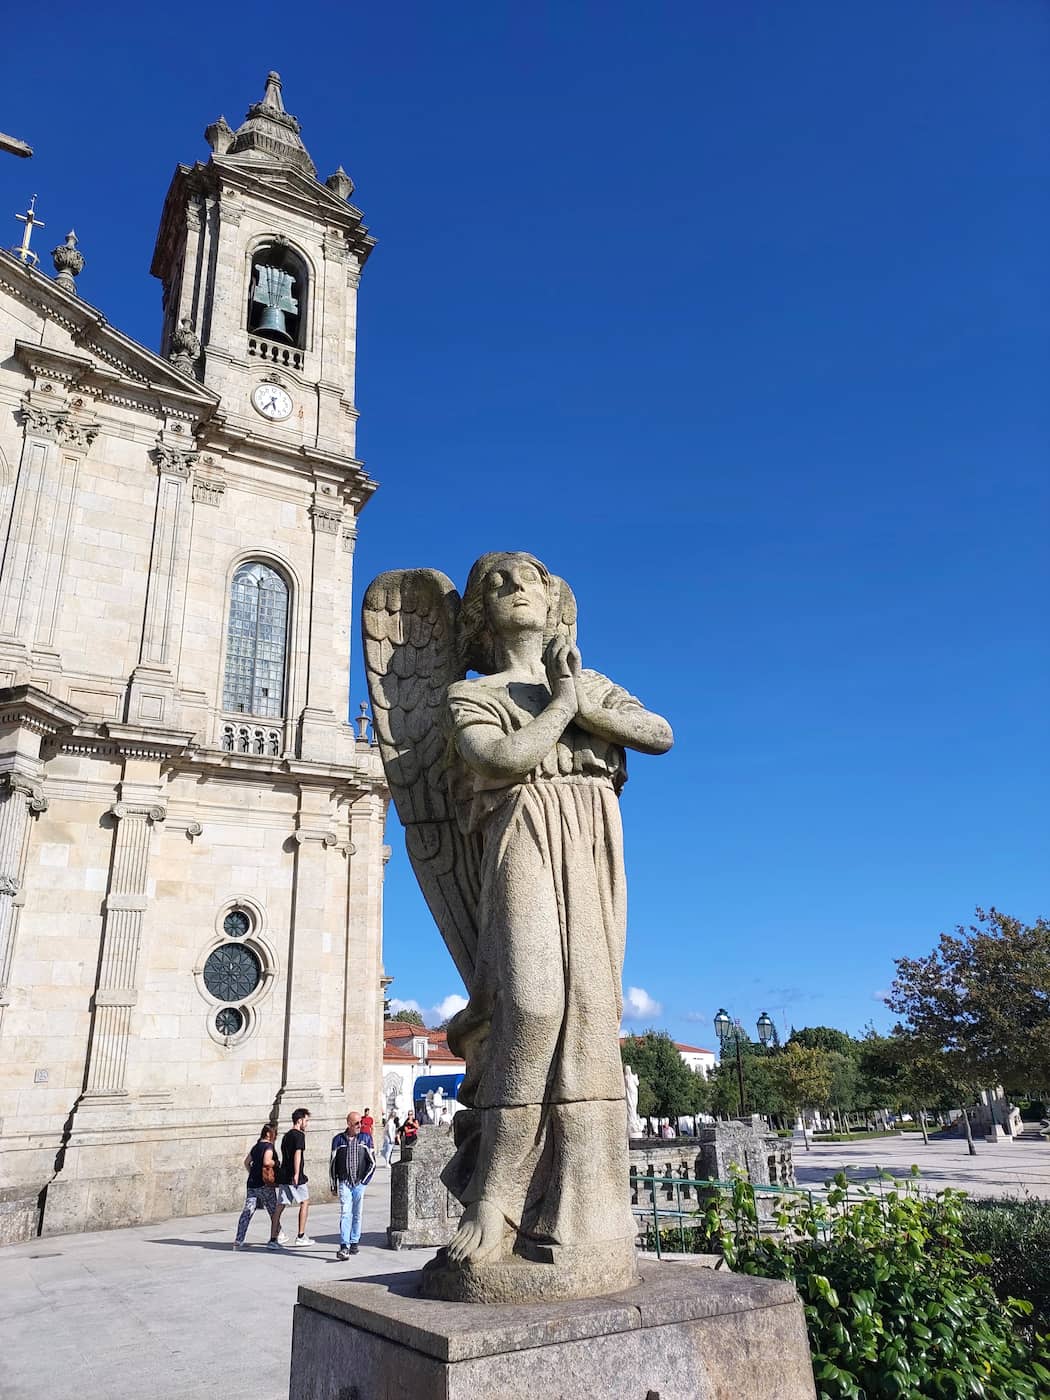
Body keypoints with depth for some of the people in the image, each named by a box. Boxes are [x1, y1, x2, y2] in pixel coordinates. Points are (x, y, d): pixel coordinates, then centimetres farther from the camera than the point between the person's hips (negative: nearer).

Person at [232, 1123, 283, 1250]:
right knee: (274, 1211, 10)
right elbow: (267, 1162, -25)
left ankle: (238, 1241, -6)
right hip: (265, 1184, -7)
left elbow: (247, 1162, 22)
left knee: (247, 1211, 2)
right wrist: (276, 1163, -8)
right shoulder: (269, 1146, -11)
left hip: (251, 1184, 7)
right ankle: (276, 1237, 22)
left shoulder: (256, 1146, 15)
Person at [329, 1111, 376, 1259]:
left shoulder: (366, 1138, 4)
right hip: (344, 1182, -1)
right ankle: (344, 1247, -16)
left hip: (360, 1183, 1)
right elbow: (332, 1163, 10)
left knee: (357, 1215, 8)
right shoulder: (338, 1139, 3)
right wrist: (333, 1184, 9)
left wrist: (365, 1180, -1)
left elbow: (372, 1162, 6)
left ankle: (354, 1243, 22)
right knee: (345, 1213, -13)